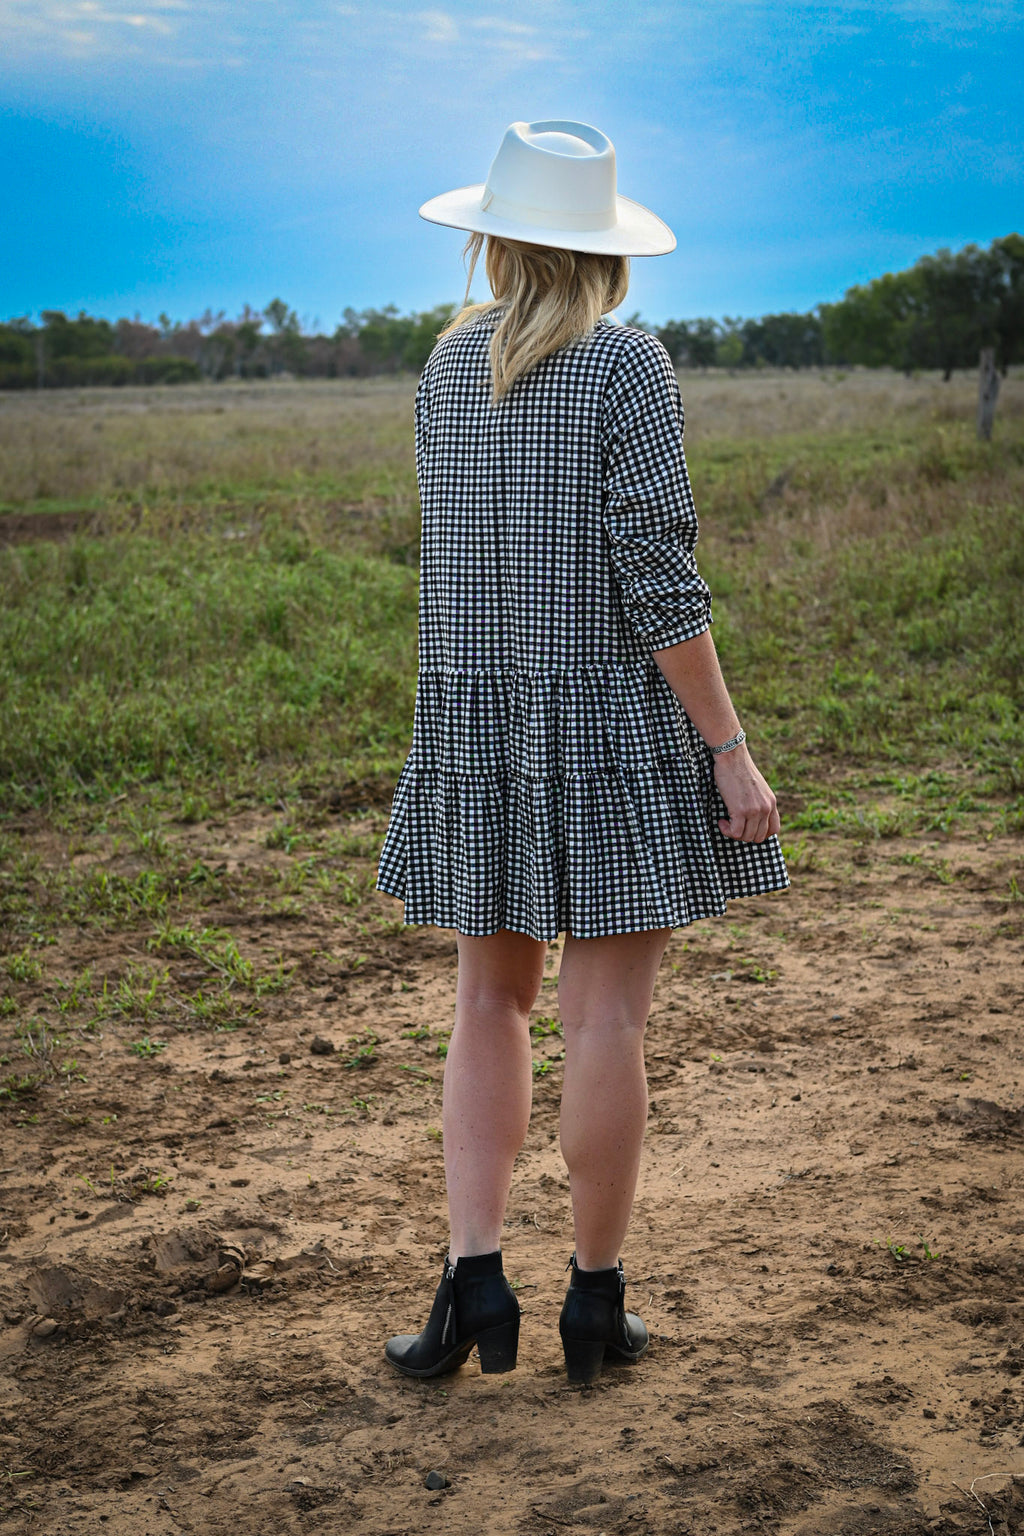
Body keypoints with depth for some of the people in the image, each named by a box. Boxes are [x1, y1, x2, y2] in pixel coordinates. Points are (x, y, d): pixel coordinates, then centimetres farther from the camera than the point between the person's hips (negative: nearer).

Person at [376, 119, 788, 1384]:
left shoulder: (448, 363, 6)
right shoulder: (628, 363, -11)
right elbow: (655, 575, -17)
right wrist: (729, 748, -13)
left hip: (481, 713, 5)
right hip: (619, 716, -4)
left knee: (492, 1002, 14)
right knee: (606, 1014, 3)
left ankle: (473, 1280, 5)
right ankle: (596, 1300, 13)